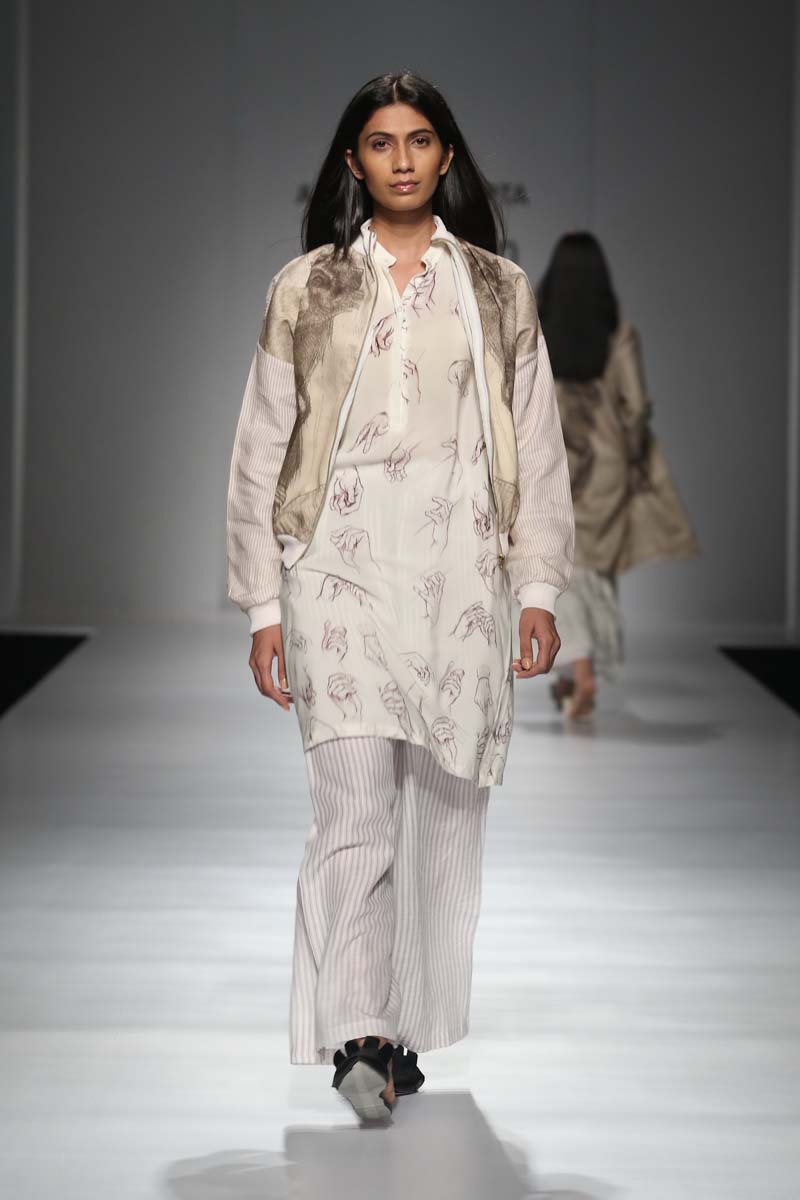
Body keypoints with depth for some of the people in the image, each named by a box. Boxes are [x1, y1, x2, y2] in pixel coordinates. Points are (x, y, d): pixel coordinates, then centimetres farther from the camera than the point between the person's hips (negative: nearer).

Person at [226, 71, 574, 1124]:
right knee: (355, 806, -14)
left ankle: (410, 1028, 14)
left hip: (461, 566, 2)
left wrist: (539, 588, 3)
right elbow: (262, 450, 7)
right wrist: (264, 607, 2)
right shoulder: (305, 289, 7)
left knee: (445, 809, 4)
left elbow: (537, 445, 10)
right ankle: (355, 1036, -17)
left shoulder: (499, 289, 11)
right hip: (343, 560, -2)